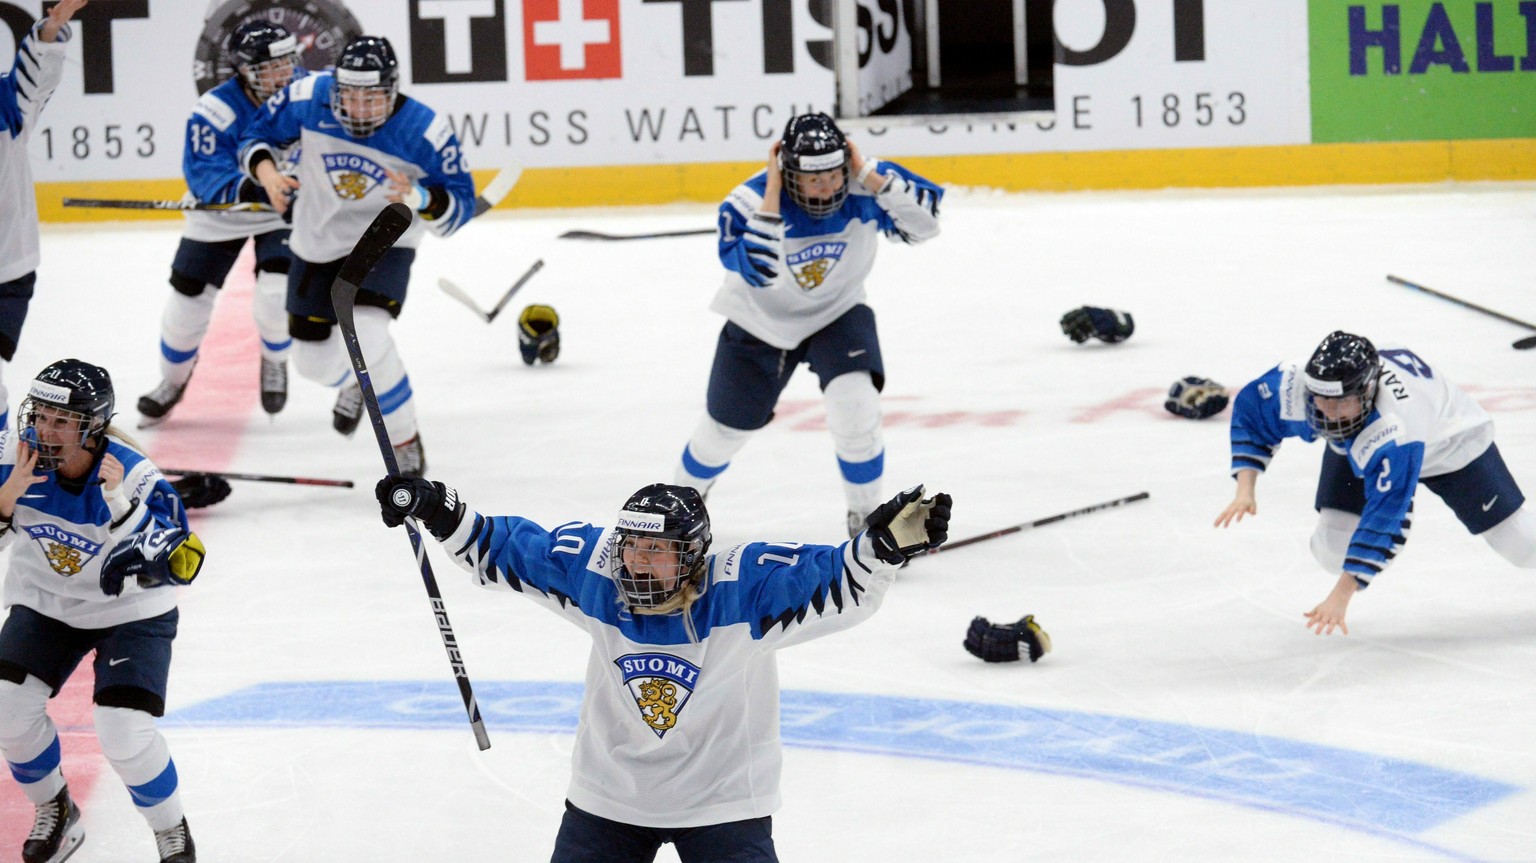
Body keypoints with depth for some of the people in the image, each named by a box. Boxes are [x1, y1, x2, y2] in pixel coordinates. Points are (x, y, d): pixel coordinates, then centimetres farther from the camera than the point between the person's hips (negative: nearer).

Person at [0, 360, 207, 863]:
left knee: (124, 733, -19)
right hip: (46, 600, 4)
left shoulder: (134, 475, -28)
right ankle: (55, 812, 16)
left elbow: (181, 561, -34)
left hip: (130, 609, -4)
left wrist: (122, 504, -45)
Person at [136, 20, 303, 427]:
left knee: (278, 292, -18)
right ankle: (172, 381, 31)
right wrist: (243, 188, -52)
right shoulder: (217, 111, -29)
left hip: (285, 211, 1)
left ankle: (275, 362, 16)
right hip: (221, 213, -1)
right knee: (188, 297, 3)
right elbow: (203, 172, -35)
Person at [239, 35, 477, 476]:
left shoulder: (426, 131, -25)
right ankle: (357, 381, 53)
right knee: (313, 360, 13)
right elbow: (258, 134, -2)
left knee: (365, 335, -29)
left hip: (383, 244, -4)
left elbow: (460, 205, -18)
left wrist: (420, 198, -39)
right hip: (317, 243, 4)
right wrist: (265, 170, -24)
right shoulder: (308, 98, -20)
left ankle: (406, 445, -10)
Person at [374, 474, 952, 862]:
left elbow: (843, 582, -28)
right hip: (609, 797, 3)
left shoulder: (745, 589, -23)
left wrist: (887, 542, -46)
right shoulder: (593, 572, -15)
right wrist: (439, 513, -11)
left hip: (722, 801, -3)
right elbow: (506, 547, -2)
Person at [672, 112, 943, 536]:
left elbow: (924, 223, -31)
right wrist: (773, 196, -43)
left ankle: (865, 516, -1)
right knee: (726, 427, 13)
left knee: (855, 406, -24)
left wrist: (869, 177, -36)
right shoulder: (752, 200, -31)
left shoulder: (864, 187, -25)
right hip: (760, 321, 0)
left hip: (837, 312, 0)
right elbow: (757, 271, -43)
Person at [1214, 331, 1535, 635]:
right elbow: (1250, 411, -13)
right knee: (1333, 550, -12)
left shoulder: (1396, 428, -48)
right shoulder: (1294, 386, -35)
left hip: (1447, 441, -4)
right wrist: (1245, 490, -22)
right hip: (1353, 445, 4)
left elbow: (1383, 521, -46)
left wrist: (1341, 596, -46)